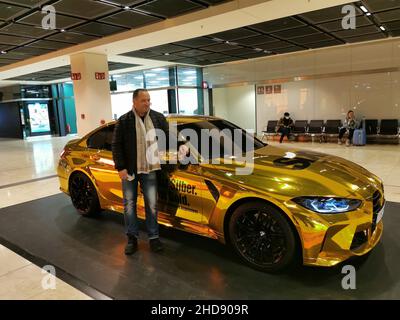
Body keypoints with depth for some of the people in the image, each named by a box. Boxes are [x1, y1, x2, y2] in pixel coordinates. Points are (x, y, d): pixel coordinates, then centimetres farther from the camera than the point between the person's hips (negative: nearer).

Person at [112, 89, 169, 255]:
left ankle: (153, 237, 19)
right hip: (129, 169, -1)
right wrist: (120, 167, -10)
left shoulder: (158, 118, 2)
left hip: (149, 169, 2)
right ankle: (132, 238, 21)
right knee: (129, 204, 7)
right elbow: (116, 146, -5)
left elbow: (169, 137, 12)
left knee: (151, 204, 6)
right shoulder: (124, 121, -5)